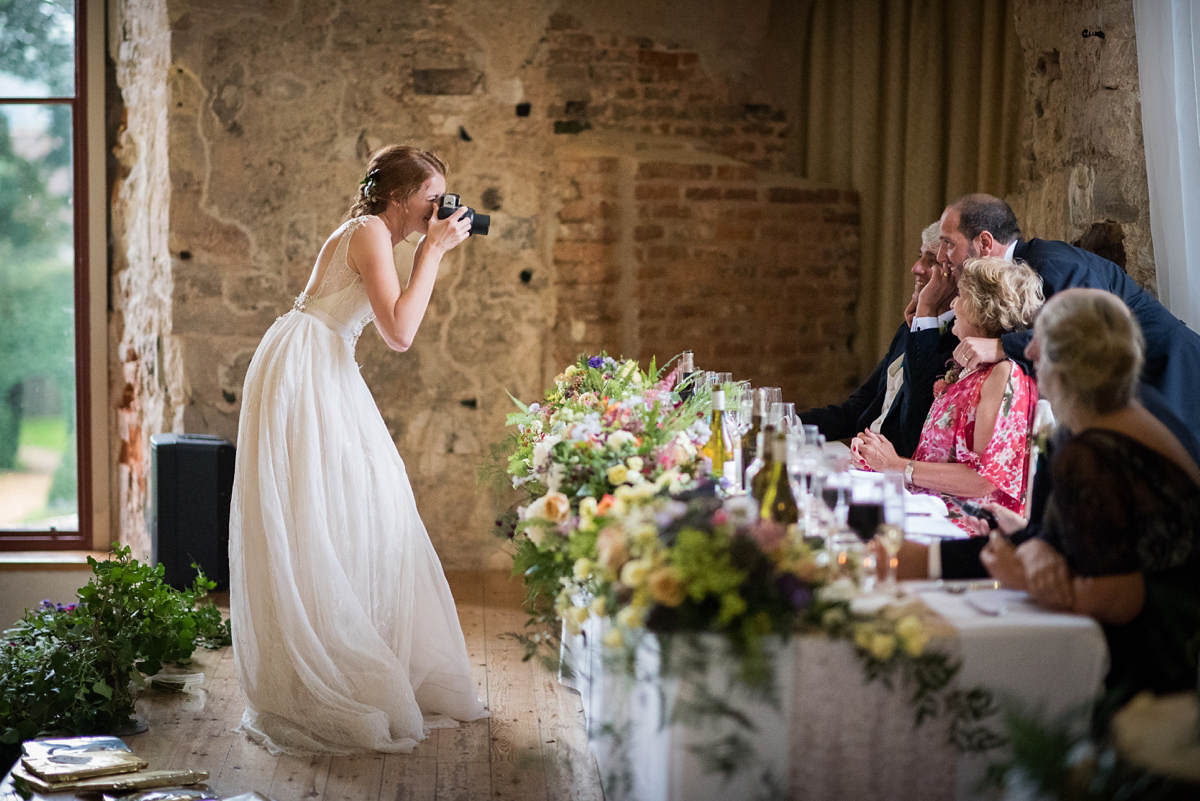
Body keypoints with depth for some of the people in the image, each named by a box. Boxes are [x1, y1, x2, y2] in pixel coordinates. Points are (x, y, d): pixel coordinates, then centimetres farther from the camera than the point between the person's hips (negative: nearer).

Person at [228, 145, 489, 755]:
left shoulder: (372, 235, 16)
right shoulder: (370, 233, -13)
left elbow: (393, 328, 17)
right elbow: (399, 333, -21)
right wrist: (432, 252, -15)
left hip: (325, 377, 10)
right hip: (299, 375, -10)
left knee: (359, 515, 8)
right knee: (314, 524, -8)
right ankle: (311, 688, -3)